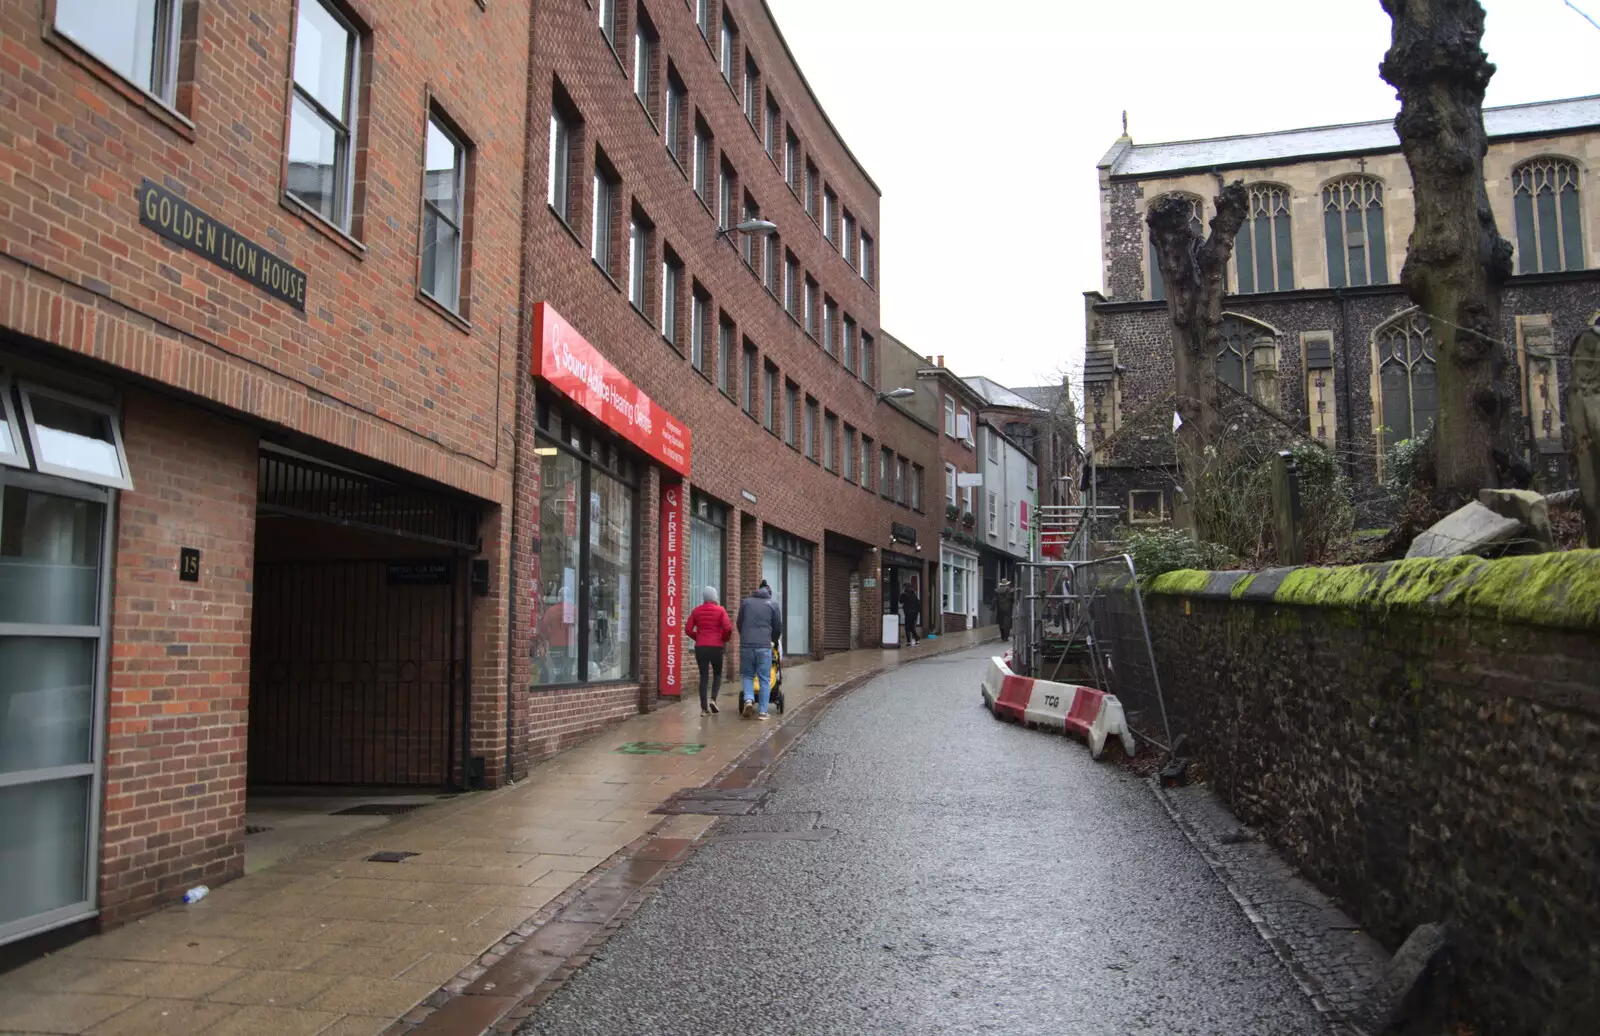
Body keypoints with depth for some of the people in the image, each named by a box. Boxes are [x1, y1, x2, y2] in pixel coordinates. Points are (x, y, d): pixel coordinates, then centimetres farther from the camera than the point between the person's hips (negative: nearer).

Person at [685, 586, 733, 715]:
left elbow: (688, 630, 3)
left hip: (700, 648, 2)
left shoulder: (696, 611, 6)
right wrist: (725, 639, 6)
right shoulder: (720, 610, -2)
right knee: (717, 674, 15)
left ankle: (704, 708, 0)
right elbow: (728, 628, -12)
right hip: (716, 647, -2)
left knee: (703, 676, 5)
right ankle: (713, 699, -5)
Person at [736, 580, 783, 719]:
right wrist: (774, 641, 29)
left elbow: (739, 624, 17)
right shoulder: (773, 604, 7)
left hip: (746, 645, 2)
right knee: (765, 679, 5)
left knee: (748, 675, 15)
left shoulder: (746, 602, 12)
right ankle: (763, 711, 2)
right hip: (764, 646, -2)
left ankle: (749, 699, -7)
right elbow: (778, 628, 10)